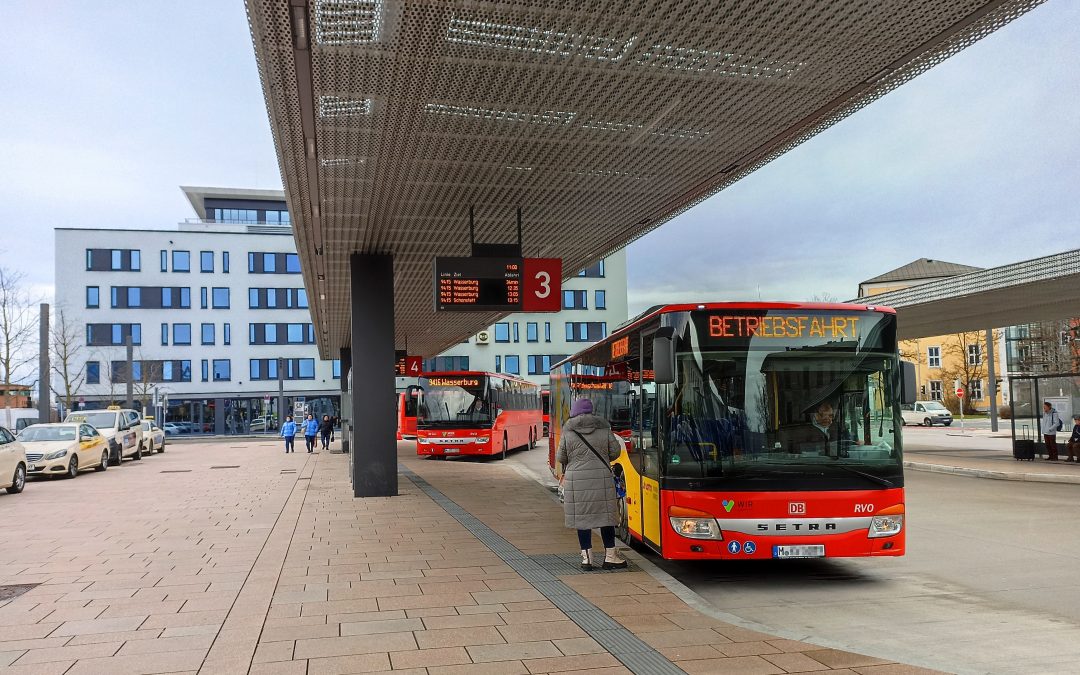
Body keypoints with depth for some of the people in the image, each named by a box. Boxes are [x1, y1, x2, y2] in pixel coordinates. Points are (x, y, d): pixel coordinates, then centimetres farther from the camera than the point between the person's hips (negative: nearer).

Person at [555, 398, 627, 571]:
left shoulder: (568, 432, 0)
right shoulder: (603, 429, 4)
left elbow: (561, 457, 3)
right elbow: (615, 451, 7)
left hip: (576, 480, -1)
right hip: (602, 478, 1)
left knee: (582, 517, 6)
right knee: (606, 516, 9)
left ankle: (587, 558, 9)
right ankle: (610, 556, 15)